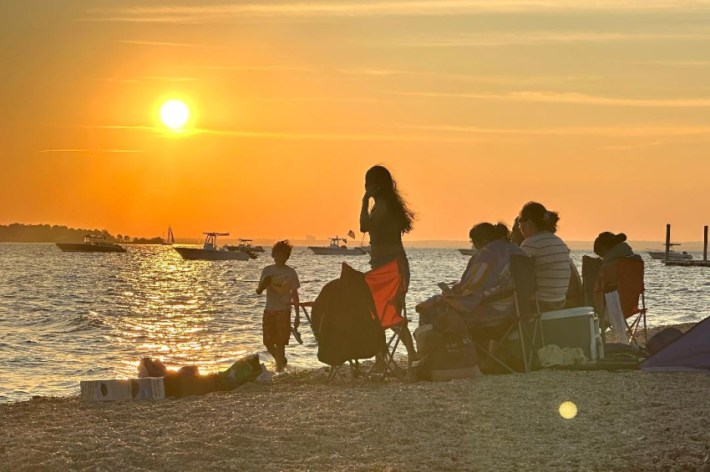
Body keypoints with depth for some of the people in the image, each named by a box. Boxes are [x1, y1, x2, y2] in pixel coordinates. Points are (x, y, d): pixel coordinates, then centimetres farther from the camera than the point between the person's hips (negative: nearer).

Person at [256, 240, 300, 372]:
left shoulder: (290, 272, -1)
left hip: (283, 310, -3)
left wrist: (297, 315, 1)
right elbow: (259, 291, 7)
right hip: (269, 310, 3)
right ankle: (281, 361, 29)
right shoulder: (267, 270, 5)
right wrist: (262, 287, -19)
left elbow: (294, 294, 3)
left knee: (280, 342, -9)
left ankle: (280, 367, -2)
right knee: (268, 342, 5)